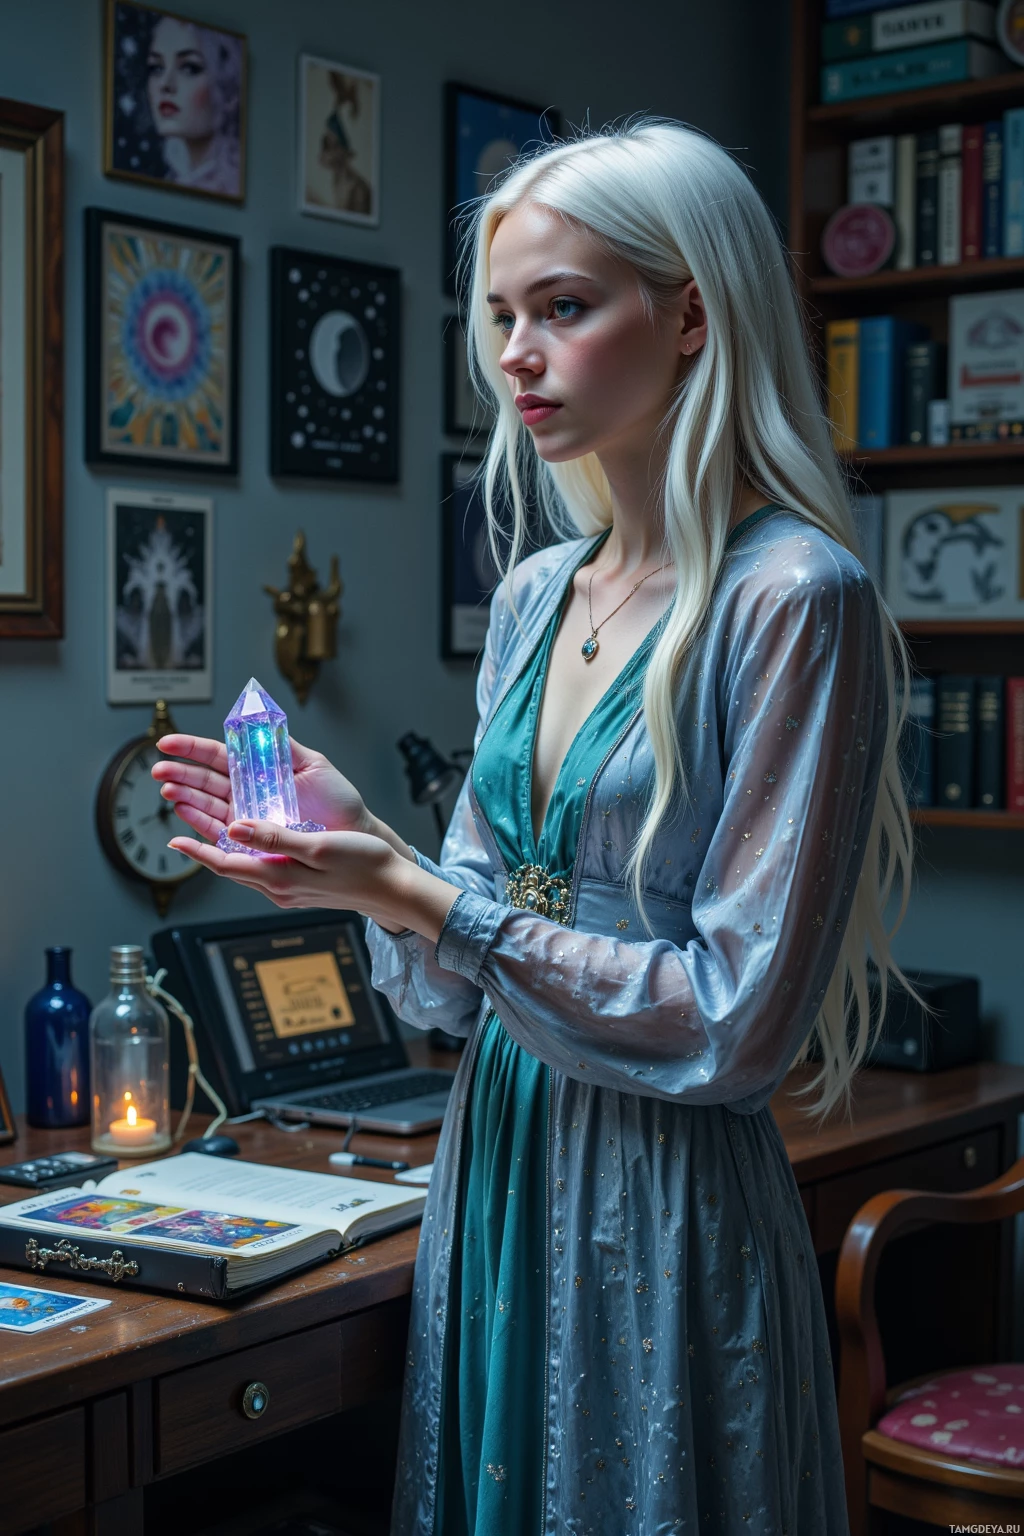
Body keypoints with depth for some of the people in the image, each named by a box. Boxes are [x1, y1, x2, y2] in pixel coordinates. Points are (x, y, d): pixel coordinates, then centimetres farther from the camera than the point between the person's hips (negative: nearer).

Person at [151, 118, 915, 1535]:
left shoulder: (792, 598, -16)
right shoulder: (537, 593, 6)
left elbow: (736, 1022, -19)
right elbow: (464, 977, 11)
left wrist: (417, 895, -21)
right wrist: (352, 843, -8)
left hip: (672, 1212, -7)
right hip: (494, 1167, 7)